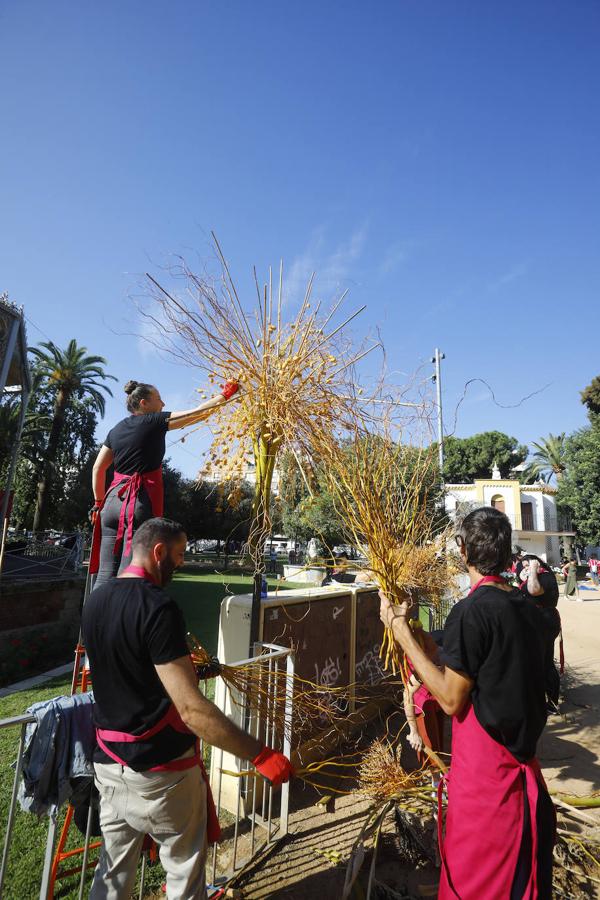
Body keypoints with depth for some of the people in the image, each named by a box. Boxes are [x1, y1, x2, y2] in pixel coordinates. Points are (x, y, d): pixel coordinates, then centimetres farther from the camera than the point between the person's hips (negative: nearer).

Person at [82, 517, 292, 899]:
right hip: (160, 768, -7)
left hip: (110, 761, 7)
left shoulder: (96, 601, -1)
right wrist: (260, 754, -23)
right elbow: (192, 710, -29)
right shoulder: (158, 607, -27)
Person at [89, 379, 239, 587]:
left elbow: (98, 469, 16)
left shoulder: (117, 429, 15)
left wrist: (99, 502, 23)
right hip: (142, 500, -6)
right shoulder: (154, 422, -2)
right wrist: (226, 394, 11)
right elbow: (199, 412, 0)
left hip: (114, 499, 7)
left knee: (106, 573, 6)